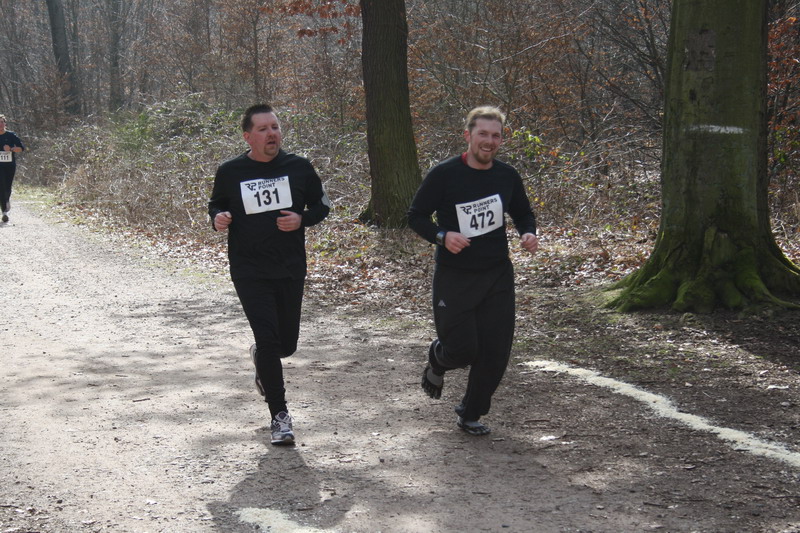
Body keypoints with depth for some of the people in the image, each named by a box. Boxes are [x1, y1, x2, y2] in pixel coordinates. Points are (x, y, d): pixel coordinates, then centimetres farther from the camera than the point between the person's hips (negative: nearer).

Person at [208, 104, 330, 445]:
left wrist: (302, 219, -10)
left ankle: (261, 359, 49)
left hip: (291, 270, 2)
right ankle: (279, 415, 2)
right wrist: (218, 218, -10)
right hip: (249, 272, -2)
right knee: (268, 339, -11)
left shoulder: (299, 167, 0)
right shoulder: (230, 173, -2)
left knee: (286, 344, 11)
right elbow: (216, 205, 14)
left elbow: (321, 204, 10)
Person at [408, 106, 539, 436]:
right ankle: (437, 361, 32)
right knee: (462, 349, -7)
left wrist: (528, 233, -2)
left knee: (496, 352, 2)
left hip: (497, 276, 4)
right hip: (454, 276, -4)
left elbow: (523, 213, 20)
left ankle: (471, 414, 23)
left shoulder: (508, 176, 4)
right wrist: (442, 236, -21)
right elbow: (416, 216, -3)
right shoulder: (444, 175, -9)